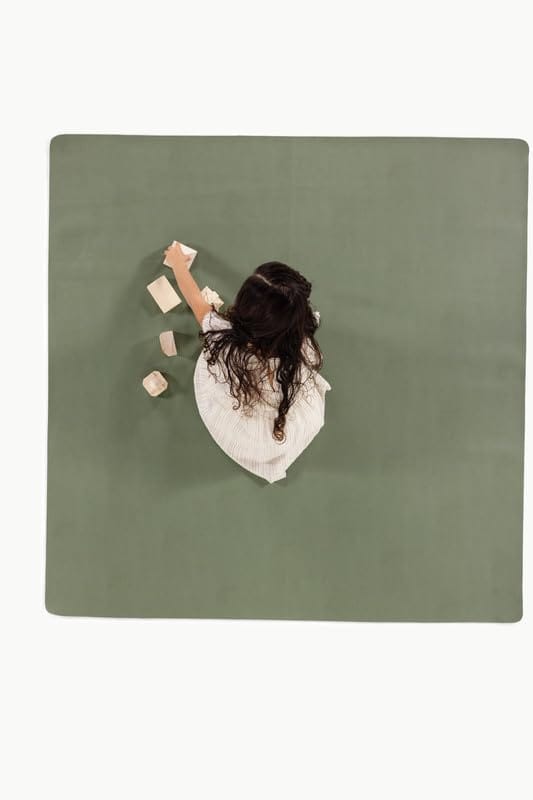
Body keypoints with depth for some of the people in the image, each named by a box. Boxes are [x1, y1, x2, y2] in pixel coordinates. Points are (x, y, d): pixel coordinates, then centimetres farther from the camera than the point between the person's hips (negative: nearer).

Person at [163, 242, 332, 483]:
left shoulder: (222, 338, -37)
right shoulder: (303, 350, -35)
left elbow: (196, 300, -14)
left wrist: (177, 261, 7)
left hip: (241, 443, 0)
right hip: (290, 440, 1)